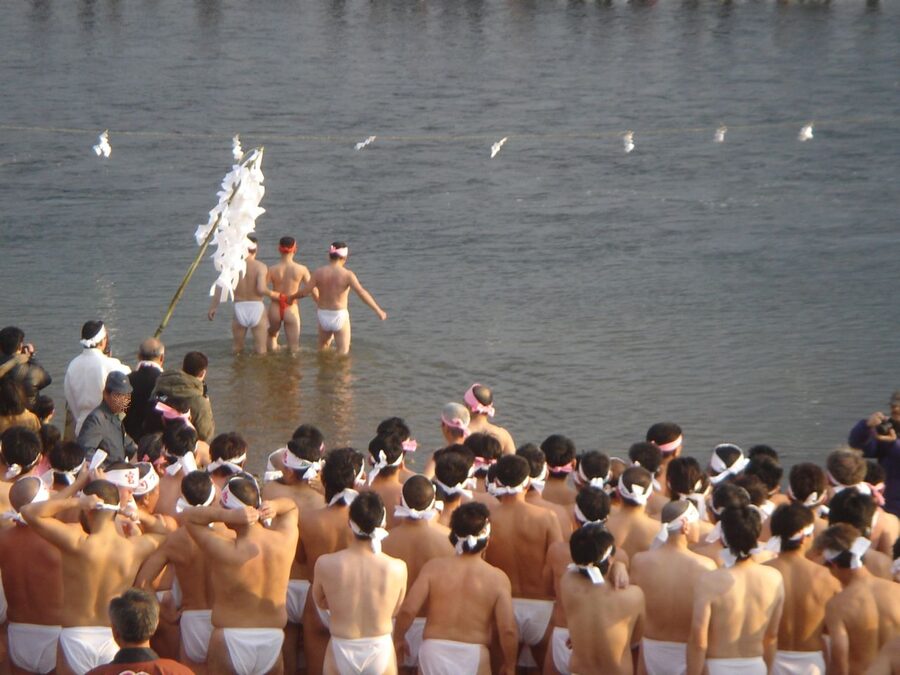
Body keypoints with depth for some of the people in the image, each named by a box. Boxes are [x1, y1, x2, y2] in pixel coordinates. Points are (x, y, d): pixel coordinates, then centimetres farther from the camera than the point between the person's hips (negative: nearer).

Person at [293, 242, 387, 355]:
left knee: (323, 346, 28)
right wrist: (378, 311, -21)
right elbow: (362, 293, -22)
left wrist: (292, 297, 13)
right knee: (343, 353, 6)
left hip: (323, 315, 4)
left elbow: (305, 291, -7)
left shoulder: (318, 273, -4)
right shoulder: (347, 275, -12)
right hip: (340, 316, -4)